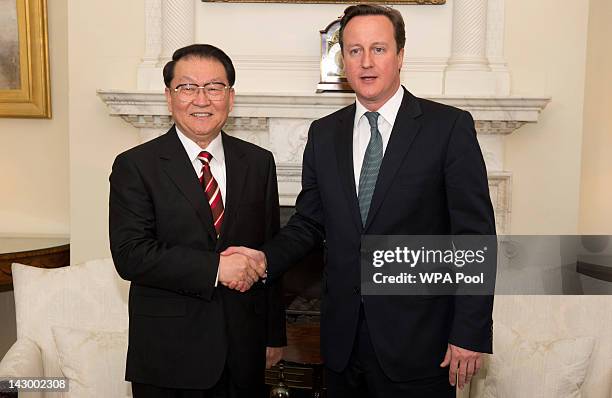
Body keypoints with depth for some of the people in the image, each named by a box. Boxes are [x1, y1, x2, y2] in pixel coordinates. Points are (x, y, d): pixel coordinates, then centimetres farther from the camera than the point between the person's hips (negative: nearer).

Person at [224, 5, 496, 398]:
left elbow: (475, 235, -9)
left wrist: (471, 334, -11)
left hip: (417, 341, -3)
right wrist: (267, 258, -8)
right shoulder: (324, 134, 6)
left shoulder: (450, 126, -7)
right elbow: (309, 222, 10)